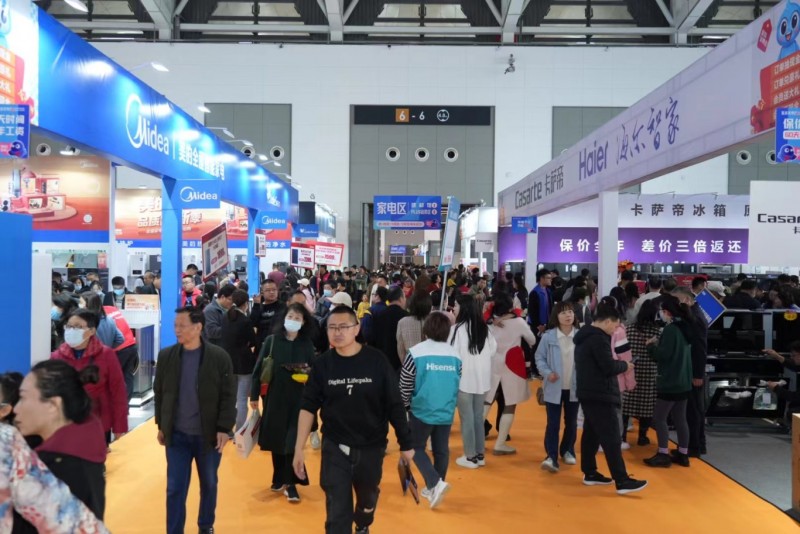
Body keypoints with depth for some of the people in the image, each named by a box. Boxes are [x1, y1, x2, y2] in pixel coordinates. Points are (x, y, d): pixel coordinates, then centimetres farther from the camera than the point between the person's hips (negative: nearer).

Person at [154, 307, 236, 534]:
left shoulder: (219, 357, -12)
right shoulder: (166, 356, -4)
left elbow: (229, 396, -8)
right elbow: (159, 392, 6)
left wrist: (224, 429, -12)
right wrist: (161, 425, 7)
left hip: (208, 435, -1)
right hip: (177, 435, 1)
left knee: (209, 485, 16)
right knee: (175, 488, 4)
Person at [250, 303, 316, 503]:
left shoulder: (307, 344, 1)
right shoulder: (272, 340, -1)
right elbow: (259, 368, -1)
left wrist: (307, 373, -17)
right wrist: (254, 395, -3)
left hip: (297, 399, -1)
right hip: (274, 397, 1)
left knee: (292, 441, -3)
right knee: (276, 439, 11)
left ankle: (290, 483, 8)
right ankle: (279, 478, 28)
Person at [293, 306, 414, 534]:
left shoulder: (376, 361, -14)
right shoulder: (322, 364, -8)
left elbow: (395, 405, -8)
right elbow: (308, 407, -3)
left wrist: (405, 444, -3)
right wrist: (299, 448, -7)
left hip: (371, 448, 1)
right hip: (335, 448, 0)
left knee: (368, 498, 25)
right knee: (336, 512, 0)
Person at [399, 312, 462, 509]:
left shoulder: (416, 352, -12)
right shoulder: (455, 355, 1)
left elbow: (405, 385, -7)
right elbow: (457, 385, 11)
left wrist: (403, 406, 9)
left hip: (422, 410, -4)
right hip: (446, 412, 4)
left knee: (416, 447, 10)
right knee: (441, 450, 15)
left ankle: (436, 483, -6)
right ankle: (434, 488, 24)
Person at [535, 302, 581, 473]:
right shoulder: (548, 336, -9)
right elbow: (539, 357, -1)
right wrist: (547, 373, -15)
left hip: (574, 387, 2)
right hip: (554, 387, -2)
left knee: (571, 422, 17)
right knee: (553, 423, -4)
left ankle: (567, 451, 36)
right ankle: (551, 457, -3)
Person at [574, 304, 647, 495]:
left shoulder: (584, 336, 15)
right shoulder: (599, 338, -17)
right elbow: (609, 367, -21)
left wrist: (618, 363, 11)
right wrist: (625, 365, -2)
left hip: (588, 393, 10)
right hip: (600, 395, -10)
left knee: (591, 434, 15)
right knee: (612, 438, -9)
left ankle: (590, 473, 22)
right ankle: (622, 481, -9)